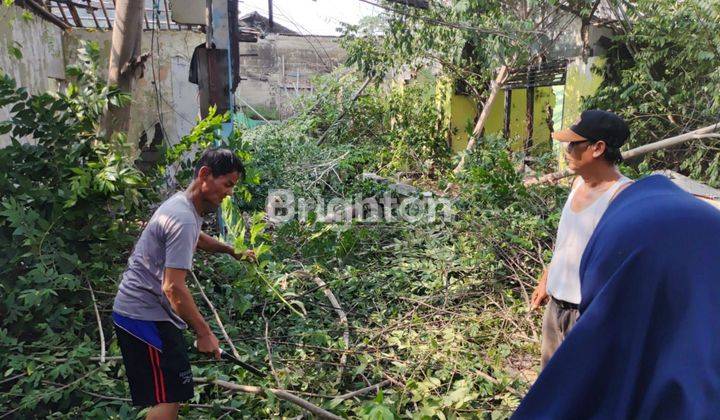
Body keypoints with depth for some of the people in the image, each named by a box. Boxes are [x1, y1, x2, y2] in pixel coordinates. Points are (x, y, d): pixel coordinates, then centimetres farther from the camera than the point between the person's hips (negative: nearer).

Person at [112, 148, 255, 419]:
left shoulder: (182, 203, 9)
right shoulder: (184, 220, -24)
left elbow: (196, 238, 33)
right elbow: (173, 288, -28)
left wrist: (231, 250, 21)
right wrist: (204, 333, -21)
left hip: (138, 310, 10)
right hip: (145, 316, -10)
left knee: (170, 392, 16)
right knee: (168, 396, -9)